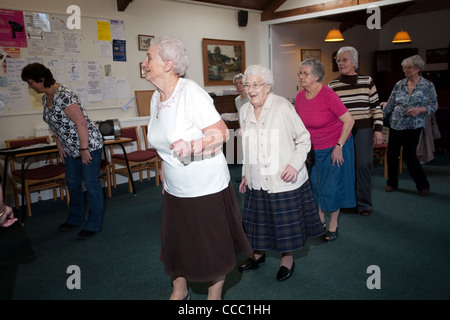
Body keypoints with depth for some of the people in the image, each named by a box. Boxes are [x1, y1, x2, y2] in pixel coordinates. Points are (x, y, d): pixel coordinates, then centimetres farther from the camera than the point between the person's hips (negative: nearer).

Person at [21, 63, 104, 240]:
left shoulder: (63, 96, -23)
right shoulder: (46, 98, 7)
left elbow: (81, 123, -26)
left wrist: (84, 150, -22)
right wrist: (60, 146, 12)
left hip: (89, 145, -10)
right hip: (71, 149, 10)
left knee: (91, 184, 0)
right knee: (72, 183, 19)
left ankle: (94, 224, 12)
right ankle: (75, 218, 36)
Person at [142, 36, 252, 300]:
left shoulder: (191, 93, -19)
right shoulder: (157, 98, 5)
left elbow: (221, 132, -21)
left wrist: (192, 147, -38)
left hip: (206, 188, -7)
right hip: (174, 189, 7)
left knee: (213, 249, 10)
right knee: (175, 245, 19)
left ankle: (214, 296, 33)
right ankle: (179, 292, 43)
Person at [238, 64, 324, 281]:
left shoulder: (283, 106, -12)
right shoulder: (245, 111, 5)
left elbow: (304, 139, -7)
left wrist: (294, 164, -20)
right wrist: (245, 173, 16)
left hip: (284, 179, -4)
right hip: (257, 180, 5)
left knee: (286, 221, 8)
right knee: (259, 217, 15)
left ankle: (287, 258, 31)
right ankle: (258, 253, 38)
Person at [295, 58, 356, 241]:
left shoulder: (328, 96, -22)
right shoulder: (300, 97, -3)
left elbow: (349, 120, -18)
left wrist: (339, 146, -18)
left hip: (334, 147, -6)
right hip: (314, 149, 6)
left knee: (331, 186, 2)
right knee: (315, 184, 12)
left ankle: (333, 225, 21)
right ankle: (320, 220, 31)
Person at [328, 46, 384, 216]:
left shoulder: (367, 81, 5)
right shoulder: (332, 85, 6)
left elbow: (376, 107, 6)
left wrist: (378, 129, -1)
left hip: (363, 129, -1)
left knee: (363, 165, -3)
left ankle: (364, 203, 11)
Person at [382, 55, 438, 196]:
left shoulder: (428, 86, -2)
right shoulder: (399, 84, 6)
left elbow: (434, 106, 0)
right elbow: (390, 104, 9)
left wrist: (420, 109, -18)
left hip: (414, 126, -4)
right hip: (395, 125, 4)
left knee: (409, 155, -6)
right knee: (391, 154, 5)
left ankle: (423, 186, 13)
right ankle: (392, 183, 24)